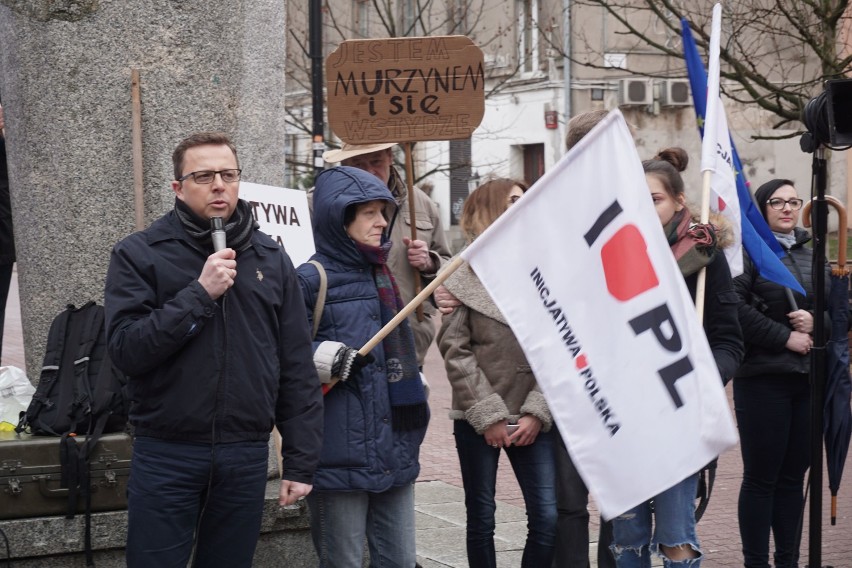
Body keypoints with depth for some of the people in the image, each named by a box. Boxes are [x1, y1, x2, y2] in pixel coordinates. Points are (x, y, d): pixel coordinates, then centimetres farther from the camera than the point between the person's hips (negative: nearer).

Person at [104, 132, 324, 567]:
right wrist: (200, 293, -19)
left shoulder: (271, 259, 7)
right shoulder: (139, 255, -2)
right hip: (166, 454, -3)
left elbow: (297, 369, 8)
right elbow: (126, 350, -13)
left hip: (246, 458, 3)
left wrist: (300, 462, 4)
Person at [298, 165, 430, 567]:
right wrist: (321, 359, -25)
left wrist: (414, 390, 24)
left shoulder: (382, 277, 15)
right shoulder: (312, 281, -9)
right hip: (341, 455, -7)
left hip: (395, 453, 7)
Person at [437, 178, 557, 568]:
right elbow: (455, 352, -7)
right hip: (478, 419, -2)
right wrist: (489, 415, -12)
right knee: (481, 519, 6)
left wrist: (537, 412, -8)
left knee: (547, 517, -3)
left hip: (530, 418, 2)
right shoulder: (465, 278, -3)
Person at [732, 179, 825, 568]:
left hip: (808, 379, 6)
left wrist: (815, 321, -5)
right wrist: (785, 337, -15)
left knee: (794, 476, 10)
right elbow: (738, 309, -16)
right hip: (763, 379, -6)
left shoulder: (810, 257, 18)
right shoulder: (750, 252, -3)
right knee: (761, 477, -2)